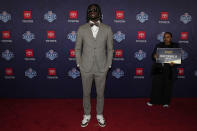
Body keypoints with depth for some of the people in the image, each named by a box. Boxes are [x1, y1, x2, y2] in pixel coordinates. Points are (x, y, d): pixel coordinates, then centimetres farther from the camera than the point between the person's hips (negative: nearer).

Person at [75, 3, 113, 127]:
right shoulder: (82, 29, 0)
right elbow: (78, 49, 6)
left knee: (100, 94, 13)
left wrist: (108, 65, 1)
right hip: (86, 68, 0)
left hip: (101, 69, 0)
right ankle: (87, 115, 34)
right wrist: (79, 64, 1)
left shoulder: (107, 29, 0)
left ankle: (99, 115, 35)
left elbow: (110, 49, 5)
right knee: (86, 94, 13)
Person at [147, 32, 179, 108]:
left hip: (169, 70, 0)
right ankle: (153, 101, 12)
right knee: (156, 84, 0)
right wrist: (154, 56, -20)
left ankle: (165, 102, 19)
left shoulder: (175, 46, 5)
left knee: (167, 86, 5)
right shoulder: (158, 46, 6)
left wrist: (173, 63, -17)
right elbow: (153, 55, 4)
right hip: (158, 68, 0)